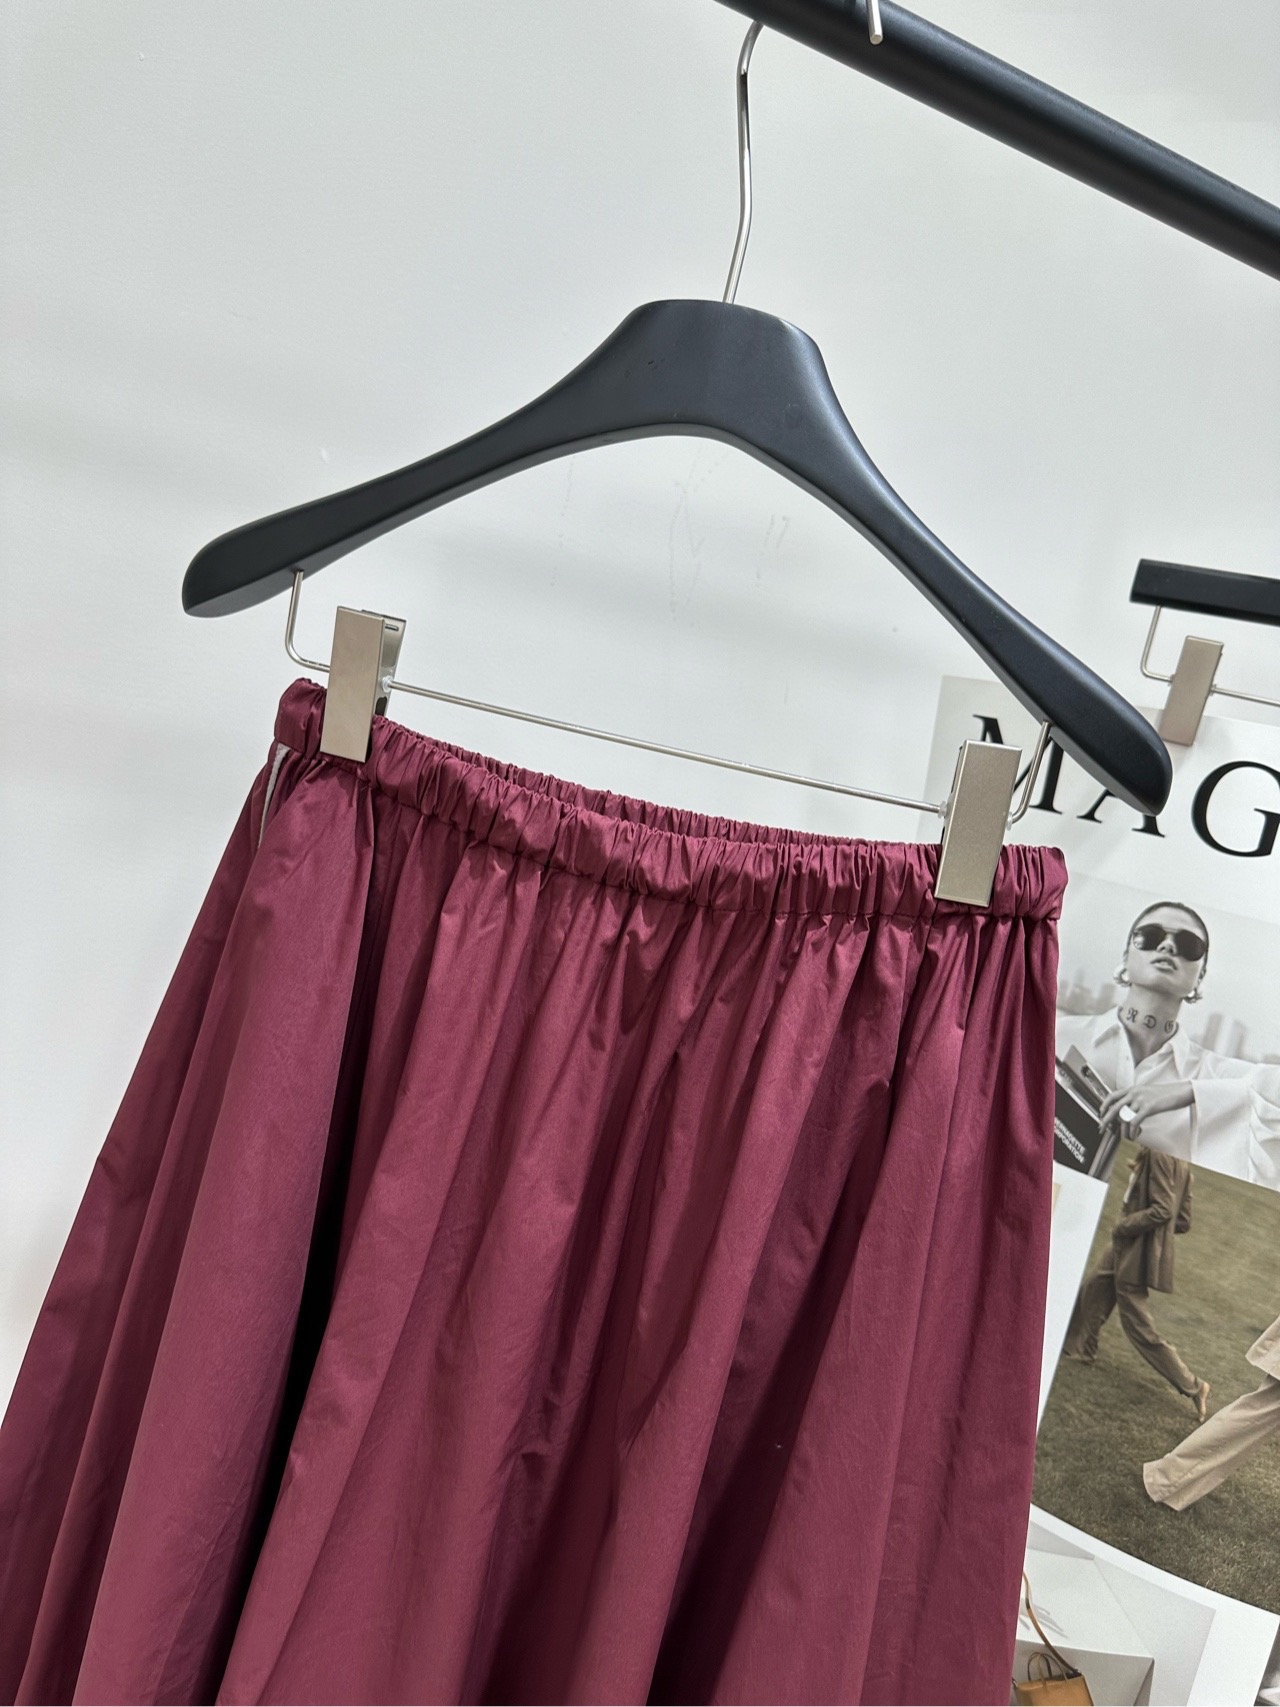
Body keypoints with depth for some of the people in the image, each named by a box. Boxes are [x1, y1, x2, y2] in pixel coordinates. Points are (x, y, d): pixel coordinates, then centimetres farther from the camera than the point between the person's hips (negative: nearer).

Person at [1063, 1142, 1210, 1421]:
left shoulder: (1159, 1155, -23)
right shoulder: (1177, 1162, 5)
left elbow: (1163, 1210, -26)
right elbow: (1182, 1222, 9)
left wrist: (1124, 1226, -15)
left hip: (1137, 1253, -10)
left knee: (1140, 1327, 3)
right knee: (1092, 1288, 24)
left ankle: (1193, 1386, 14)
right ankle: (1079, 1347, 43)